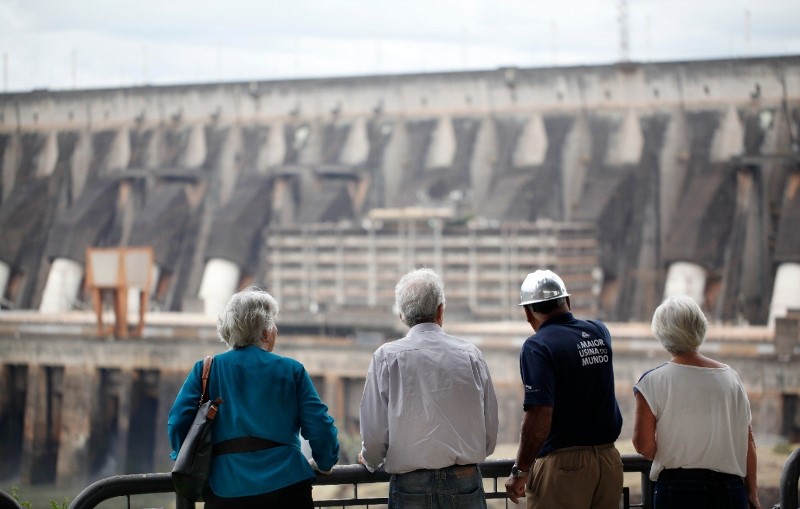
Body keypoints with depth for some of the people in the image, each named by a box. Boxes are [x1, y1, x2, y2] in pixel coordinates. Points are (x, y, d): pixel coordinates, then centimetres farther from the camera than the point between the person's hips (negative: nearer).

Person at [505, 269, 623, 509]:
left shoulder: (537, 347, -14)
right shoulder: (599, 333, 6)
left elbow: (539, 416, -22)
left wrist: (520, 472, -14)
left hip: (563, 463, -7)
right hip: (609, 459, 7)